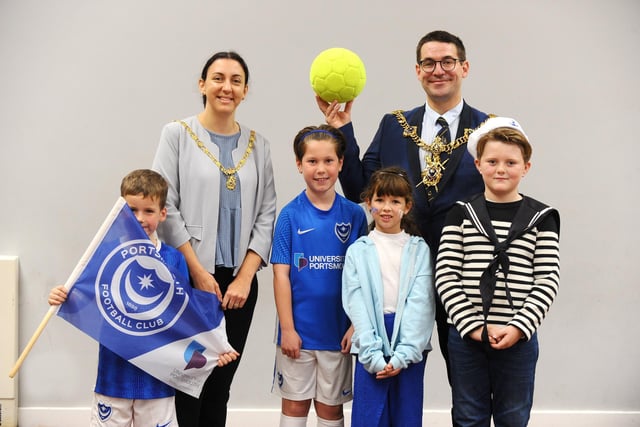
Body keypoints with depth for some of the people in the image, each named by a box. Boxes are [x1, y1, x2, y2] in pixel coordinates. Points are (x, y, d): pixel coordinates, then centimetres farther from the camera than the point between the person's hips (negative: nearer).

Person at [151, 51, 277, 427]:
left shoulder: (257, 144, 9)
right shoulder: (178, 134, 0)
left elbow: (266, 215, 6)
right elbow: (165, 207, -6)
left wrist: (245, 277, -5)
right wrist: (199, 272, -10)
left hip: (239, 280, 3)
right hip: (188, 277, -3)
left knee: (222, 383, 9)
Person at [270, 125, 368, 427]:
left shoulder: (354, 215, -2)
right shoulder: (291, 214, -5)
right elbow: (281, 275, -5)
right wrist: (287, 329, -8)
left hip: (337, 331, 1)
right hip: (298, 330, -1)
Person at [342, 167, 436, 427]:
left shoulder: (419, 250, 4)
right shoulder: (358, 251, 5)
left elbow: (422, 302, -4)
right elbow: (356, 305, -3)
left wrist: (403, 354, -14)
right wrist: (372, 355, -13)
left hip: (410, 350, 0)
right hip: (371, 349, 0)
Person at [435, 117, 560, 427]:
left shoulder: (541, 217, 1)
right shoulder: (461, 214, 1)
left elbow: (548, 280, -3)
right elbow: (445, 275, -4)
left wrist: (519, 328, -13)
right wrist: (473, 326, -12)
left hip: (518, 337, 0)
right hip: (465, 335, 0)